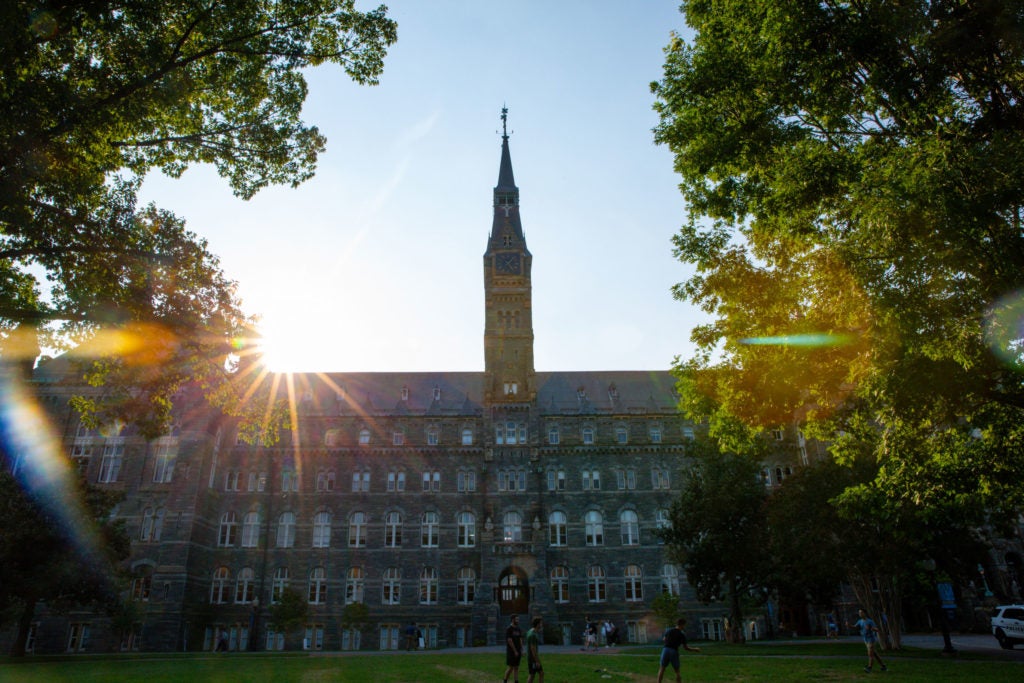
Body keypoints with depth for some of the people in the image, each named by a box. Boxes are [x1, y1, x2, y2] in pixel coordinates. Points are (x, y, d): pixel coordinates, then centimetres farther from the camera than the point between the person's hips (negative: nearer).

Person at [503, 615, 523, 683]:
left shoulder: (518, 629, 11)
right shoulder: (509, 629, -12)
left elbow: (520, 640, 12)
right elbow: (510, 641, -17)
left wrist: (521, 651, 5)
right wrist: (515, 651, -17)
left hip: (517, 652, 7)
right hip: (511, 651, -7)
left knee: (516, 668, 6)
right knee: (511, 667, -3)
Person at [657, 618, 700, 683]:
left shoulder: (669, 631, 9)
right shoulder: (682, 635, -1)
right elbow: (685, 648, 3)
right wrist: (695, 649, 17)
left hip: (666, 649, 2)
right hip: (674, 652, -2)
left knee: (662, 669, 10)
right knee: (677, 671, 13)